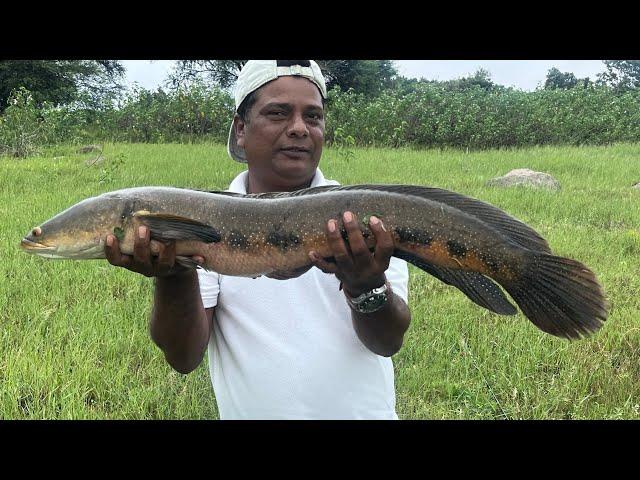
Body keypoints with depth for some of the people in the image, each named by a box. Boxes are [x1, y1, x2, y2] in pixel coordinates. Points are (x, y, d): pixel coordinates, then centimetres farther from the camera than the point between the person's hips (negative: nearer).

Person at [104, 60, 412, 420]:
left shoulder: (367, 215, -8)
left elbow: (388, 343, -13)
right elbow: (184, 358, -11)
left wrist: (367, 287, -32)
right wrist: (175, 278, -28)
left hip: (363, 410, 0)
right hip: (250, 410, 0)